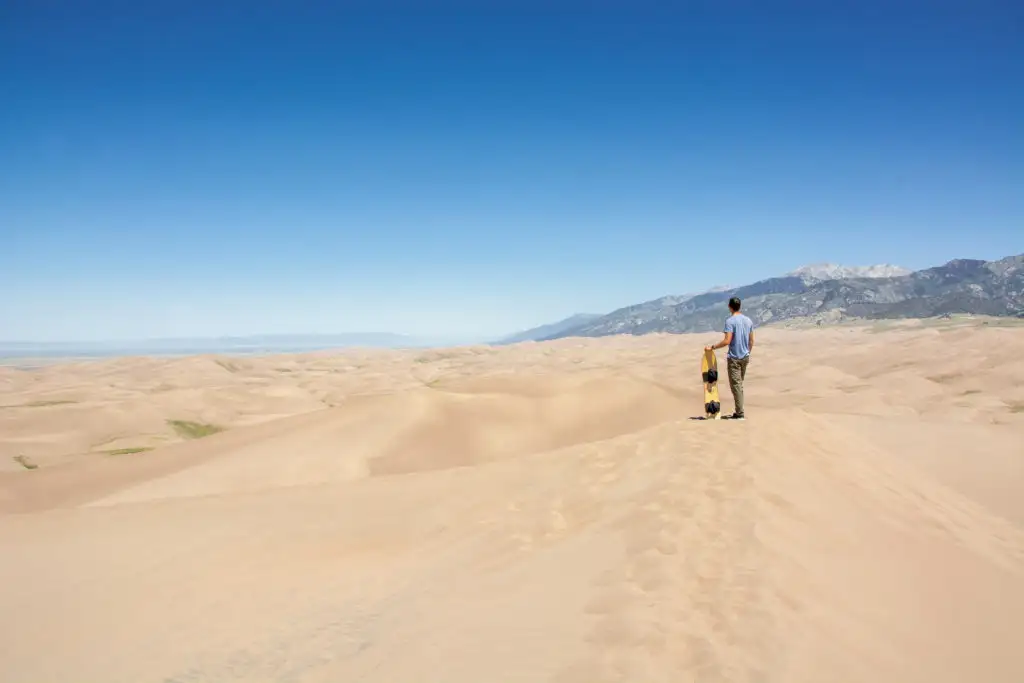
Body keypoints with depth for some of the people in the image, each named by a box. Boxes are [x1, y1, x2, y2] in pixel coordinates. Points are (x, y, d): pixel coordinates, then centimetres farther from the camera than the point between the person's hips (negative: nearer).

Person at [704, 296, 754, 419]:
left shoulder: (730, 321, -14)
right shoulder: (748, 320, 8)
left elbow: (727, 341, -21)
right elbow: (751, 341, 12)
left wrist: (712, 347, -14)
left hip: (734, 358, -7)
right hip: (745, 357, 7)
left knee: (736, 384, -3)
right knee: (740, 383, 17)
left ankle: (739, 413, -4)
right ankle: (738, 410, 22)